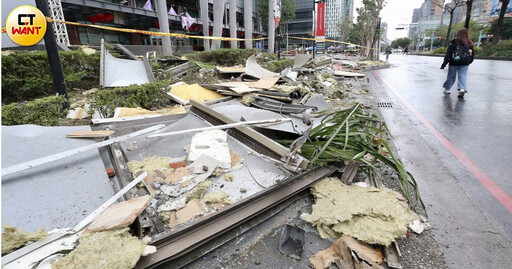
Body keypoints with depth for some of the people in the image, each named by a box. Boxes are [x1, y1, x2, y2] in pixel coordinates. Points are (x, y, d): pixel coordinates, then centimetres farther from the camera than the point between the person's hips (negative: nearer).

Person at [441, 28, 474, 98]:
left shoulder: (453, 43, -8)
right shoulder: (470, 44, 4)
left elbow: (448, 54, -10)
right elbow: (472, 54, 11)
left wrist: (444, 64, -8)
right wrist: (469, 62, 25)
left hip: (454, 63, -2)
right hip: (464, 64, 2)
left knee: (451, 76, 10)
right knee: (462, 76, 2)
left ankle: (446, 89, 20)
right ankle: (462, 88, -16)